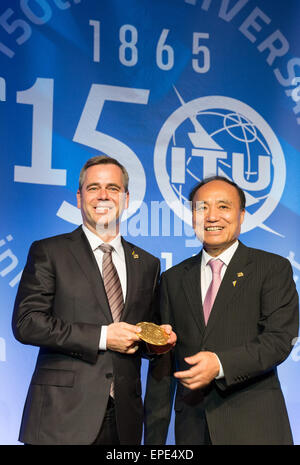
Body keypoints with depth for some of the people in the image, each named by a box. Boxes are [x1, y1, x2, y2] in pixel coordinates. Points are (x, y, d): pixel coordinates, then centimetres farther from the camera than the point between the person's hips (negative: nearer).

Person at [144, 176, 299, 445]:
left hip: (254, 426, -3)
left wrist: (220, 364, -25)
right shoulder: (173, 279, 9)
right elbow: (163, 361, 8)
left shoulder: (274, 268, -1)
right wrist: (155, 435, 6)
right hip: (192, 427, 3)